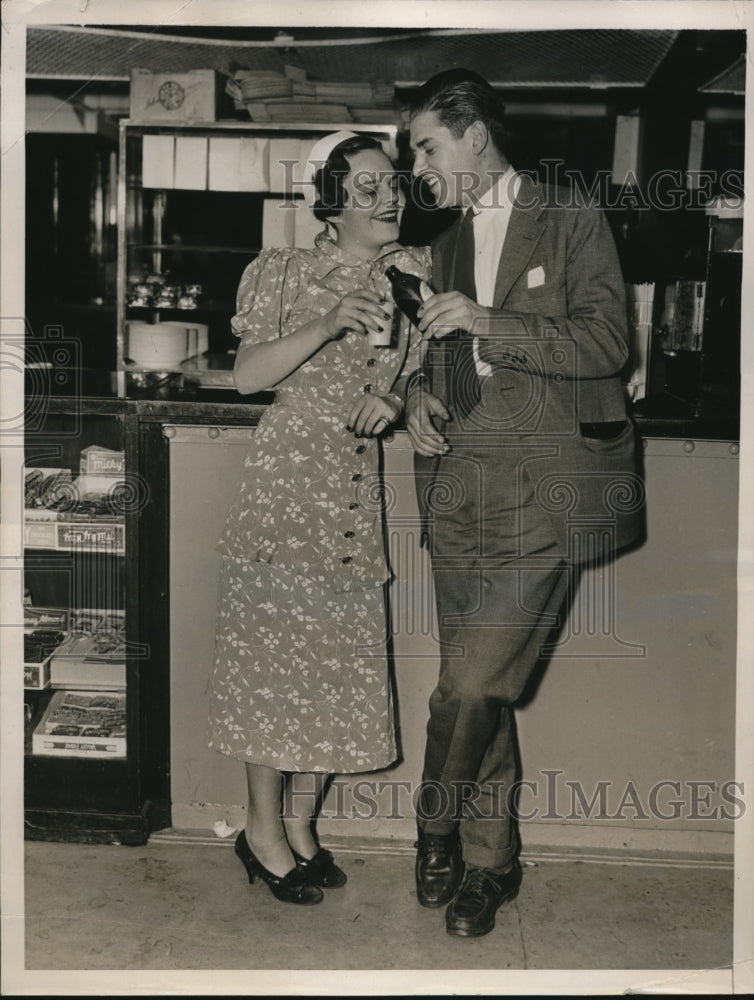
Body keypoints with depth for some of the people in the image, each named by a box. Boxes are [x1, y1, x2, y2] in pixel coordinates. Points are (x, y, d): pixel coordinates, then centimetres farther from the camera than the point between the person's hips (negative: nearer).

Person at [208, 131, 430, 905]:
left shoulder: (410, 274, 10)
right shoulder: (290, 273, -2)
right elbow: (247, 375, -10)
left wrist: (391, 397, -6)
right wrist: (327, 326, -22)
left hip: (358, 487, 5)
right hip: (288, 475, -4)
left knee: (338, 657, 7)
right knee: (277, 648, -1)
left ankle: (300, 824, 23)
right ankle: (264, 830, 15)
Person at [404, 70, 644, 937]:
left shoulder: (572, 223, 2)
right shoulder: (447, 246, 20)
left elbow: (606, 340, -9)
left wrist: (487, 321, -17)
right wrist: (420, 395, 5)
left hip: (541, 491, -5)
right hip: (459, 486, 6)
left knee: (473, 682, -12)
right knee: (479, 691, 9)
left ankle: (437, 829, 12)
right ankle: (489, 861, 23)